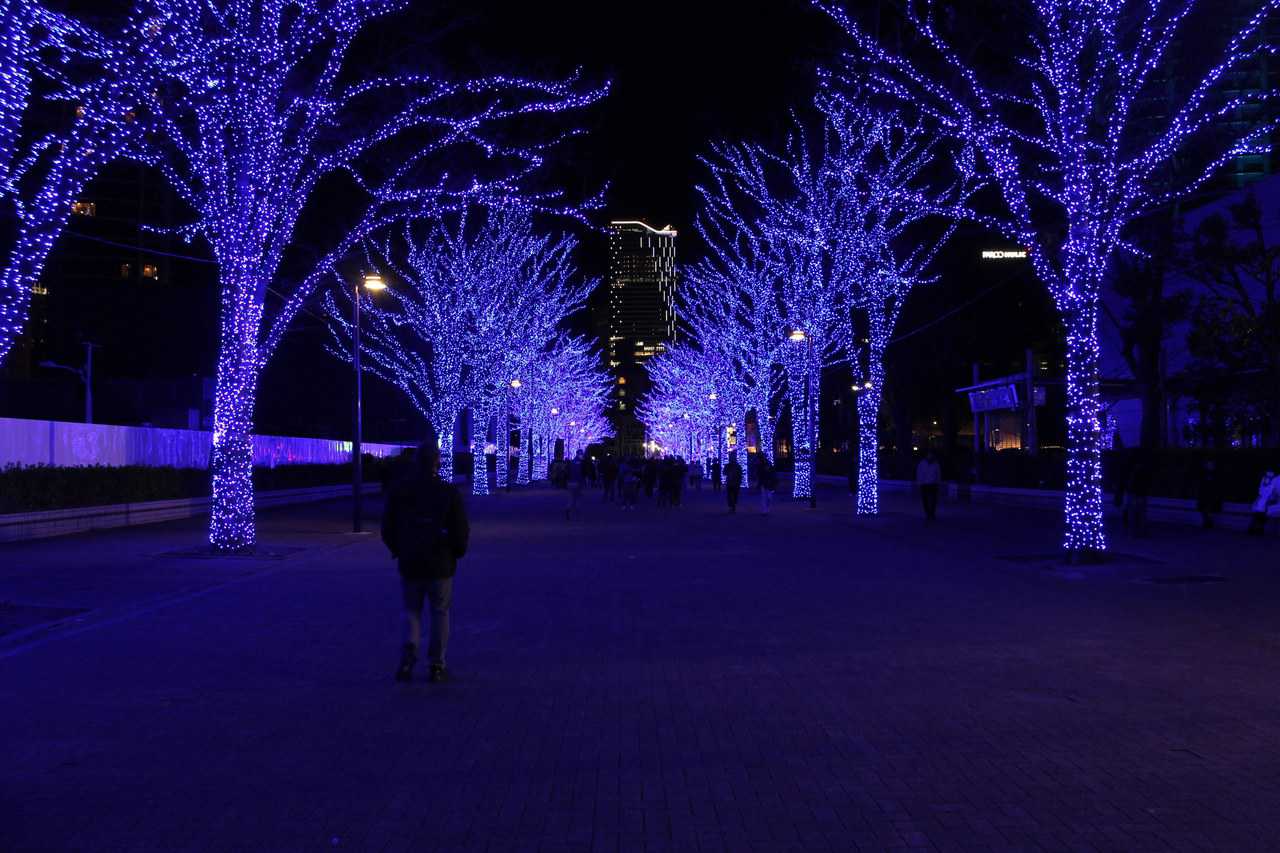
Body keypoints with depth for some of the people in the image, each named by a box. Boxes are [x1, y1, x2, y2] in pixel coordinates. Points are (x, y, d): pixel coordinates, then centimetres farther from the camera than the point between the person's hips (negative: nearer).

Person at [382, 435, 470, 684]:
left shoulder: (399, 490, -3)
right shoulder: (449, 492, -10)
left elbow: (387, 527, 3)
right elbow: (461, 531, -7)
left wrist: (397, 550, 19)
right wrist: (457, 552, 11)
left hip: (409, 564, 2)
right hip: (440, 565, -2)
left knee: (412, 611, 13)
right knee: (440, 613, 10)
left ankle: (407, 659, -3)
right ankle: (436, 666, 11)